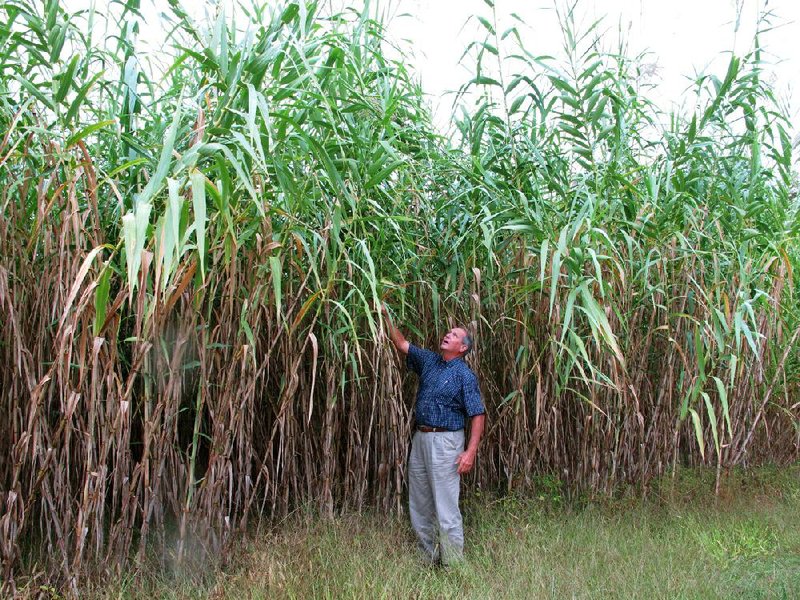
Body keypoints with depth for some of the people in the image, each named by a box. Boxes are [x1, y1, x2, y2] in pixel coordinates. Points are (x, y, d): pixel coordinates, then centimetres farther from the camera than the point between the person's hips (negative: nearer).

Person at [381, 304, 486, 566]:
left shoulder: (465, 375, -8)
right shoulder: (429, 360, 11)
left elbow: (477, 414, -10)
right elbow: (402, 344, 17)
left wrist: (471, 451, -19)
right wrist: (386, 316, 6)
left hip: (445, 441, -7)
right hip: (420, 438, 7)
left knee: (446, 505, -6)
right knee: (419, 504, 13)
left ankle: (452, 563, 3)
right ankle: (429, 557, 25)